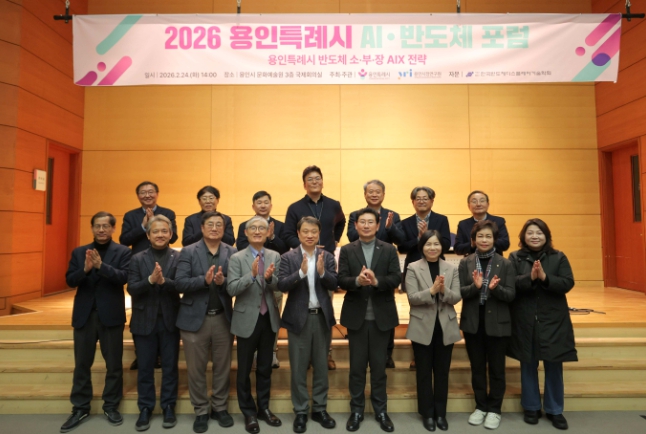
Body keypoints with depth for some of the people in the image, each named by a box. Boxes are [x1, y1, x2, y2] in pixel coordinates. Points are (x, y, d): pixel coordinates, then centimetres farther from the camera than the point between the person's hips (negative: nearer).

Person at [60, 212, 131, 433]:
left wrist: (101, 265, -28)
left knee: (114, 364, 7)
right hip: (84, 315, 3)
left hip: (111, 315, -3)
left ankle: (111, 406, 23)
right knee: (82, 364, 11)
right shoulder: (78, 252, 8)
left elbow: (124, 277, -16)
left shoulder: (123, 252, -3)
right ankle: (80, 408, 26)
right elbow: (70, 281, 0)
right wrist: (85, 269, -19)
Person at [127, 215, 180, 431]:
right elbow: (131, 289, -7)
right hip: (144, 321, 1)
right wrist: (150, 279, -24)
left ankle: (169, 407, 25)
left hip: (170, 321, -1)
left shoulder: (179, 258, -3)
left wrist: (164, 281, -28)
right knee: (145, 368, 12)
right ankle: (145, 408, 27)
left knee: (170, 366, 10)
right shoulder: (138, 259, 1)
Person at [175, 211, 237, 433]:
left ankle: (219, 408, 31)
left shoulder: (232, 253, 1)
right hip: (195, 318, -1)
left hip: (223, 319, 1)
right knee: (196, 369, 10)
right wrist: (204, 280, -25)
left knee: (222, 367, 13)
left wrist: (223, 281, -25)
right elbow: (180, 283, -11)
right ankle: (201, 412, 28)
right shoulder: (188, 252, -2)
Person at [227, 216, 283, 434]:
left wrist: (269, 278, -26)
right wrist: (252, 275, -30)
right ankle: (249, 413, 27)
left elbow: (279, 286, -6)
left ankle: (264, 408, 33)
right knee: (245, 369, 10)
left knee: (265, 367, 16)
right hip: (247, 319, -3)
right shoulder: (237, 258, -8)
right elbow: (231, 289, -17)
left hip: (269, 318, 3)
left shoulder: (275, 257, 1)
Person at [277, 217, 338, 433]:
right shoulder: (288, 257, -3)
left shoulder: (327, 257, 2)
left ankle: (320, 409, 29)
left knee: (321, 366, 13)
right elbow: (282, 285, -13)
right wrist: (301, 272, -27)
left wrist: (322, 272, -25)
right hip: (298, 318, -2)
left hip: (322, 317, 2)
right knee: (298, 368, 8)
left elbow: (334, 284, -6)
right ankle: (300, 412, 23)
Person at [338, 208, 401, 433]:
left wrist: (376, 281, -25)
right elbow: (341, 280, -7)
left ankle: (381, 410, 27)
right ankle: (356, 410, 25)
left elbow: (396, 279, -8)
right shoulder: (347, 250, 1)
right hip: (356, 316, 0)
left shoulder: (389, 250, 2)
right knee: (357, 365, 11)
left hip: (381, 316, 0)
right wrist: (357, 281, -27)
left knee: (379, 365, 11)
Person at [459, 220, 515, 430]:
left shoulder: (505, 264, -4)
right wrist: (475, 286, -25)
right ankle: (481, 406, 30)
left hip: (497, 323, -1)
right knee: (477, 367, 13)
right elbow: (460, 292, -7)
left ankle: (494, 409, 26)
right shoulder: (465, 263, -1)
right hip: (473, 322, 1)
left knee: (496, 369, 10)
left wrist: (495, 288, -26)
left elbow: (511, 295, -7)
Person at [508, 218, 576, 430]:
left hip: (553, 320, 1)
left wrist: (545, 278, -21)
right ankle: (531, 408, 26)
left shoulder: (559, 257, 2)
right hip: (525, 321, 0)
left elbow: (567, 284, -7)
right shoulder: (515, 258, -2)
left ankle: (554, 410, 26)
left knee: (554, 366, 9)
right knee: (528, 365, 11)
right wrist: (529, 277, -25)